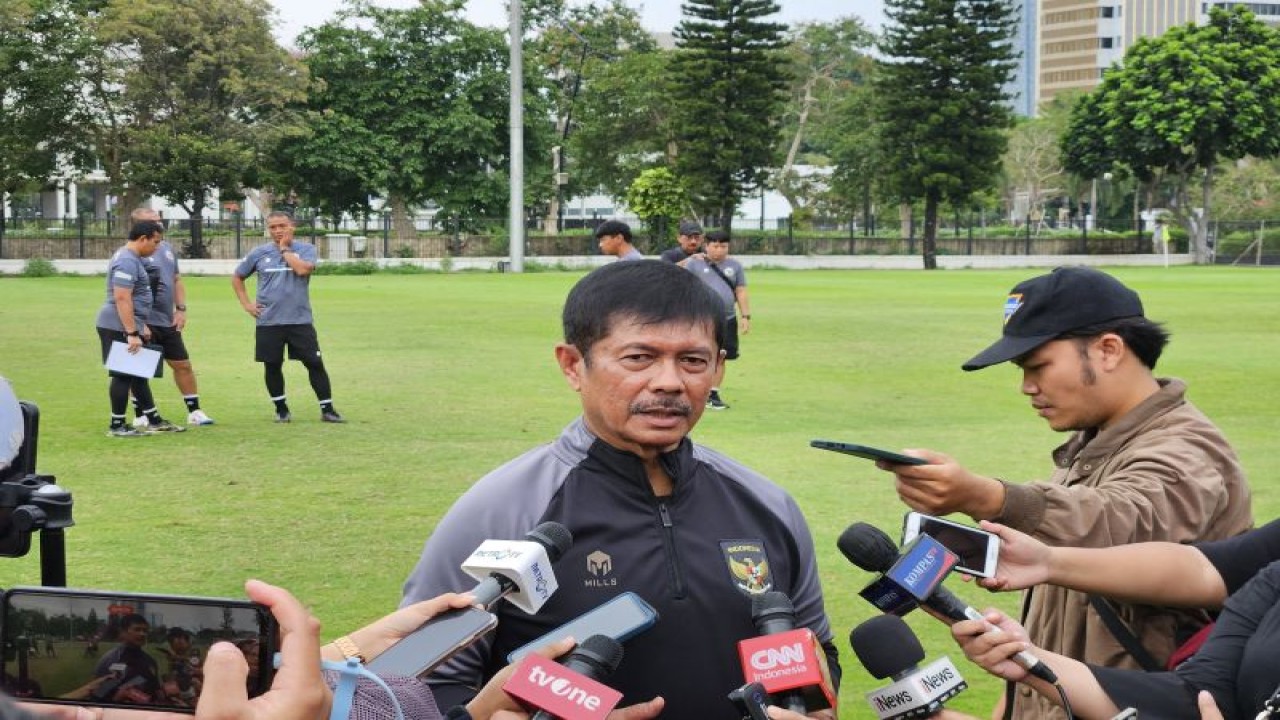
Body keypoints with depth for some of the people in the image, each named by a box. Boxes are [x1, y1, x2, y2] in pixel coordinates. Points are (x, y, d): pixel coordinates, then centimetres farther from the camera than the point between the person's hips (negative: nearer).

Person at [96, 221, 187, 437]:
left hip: (128, 327, 11)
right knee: (123, 376, -4)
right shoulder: (127, 262, -19)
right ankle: (117, 426, 3)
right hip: (120, 328, -11)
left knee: (139, 374, 14)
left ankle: (154, 421, 21)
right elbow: (122, 298, -26)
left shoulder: (133, 259, 15)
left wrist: (141, 325, 25)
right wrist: (132, 333, -27)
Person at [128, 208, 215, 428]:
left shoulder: (168, 248, 11)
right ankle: (140, 416, 12)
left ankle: (194, 411, 20)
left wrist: (181, 309, 8)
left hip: (168, 322, 8)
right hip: (146, 324, -8)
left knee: (183, 365, 11)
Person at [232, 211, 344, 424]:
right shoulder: (259, 253, 5)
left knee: (315, 364, -3)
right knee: (272, 366, 7)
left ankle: (327, 410, 4)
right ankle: (281, 409, 22)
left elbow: (302, 269, -21)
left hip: (300, 321, -2)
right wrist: (246, 304, 6)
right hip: (268, 322, 2)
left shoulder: (305, 249, 0)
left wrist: (284, 248, -10)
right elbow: (237, 277, 16)